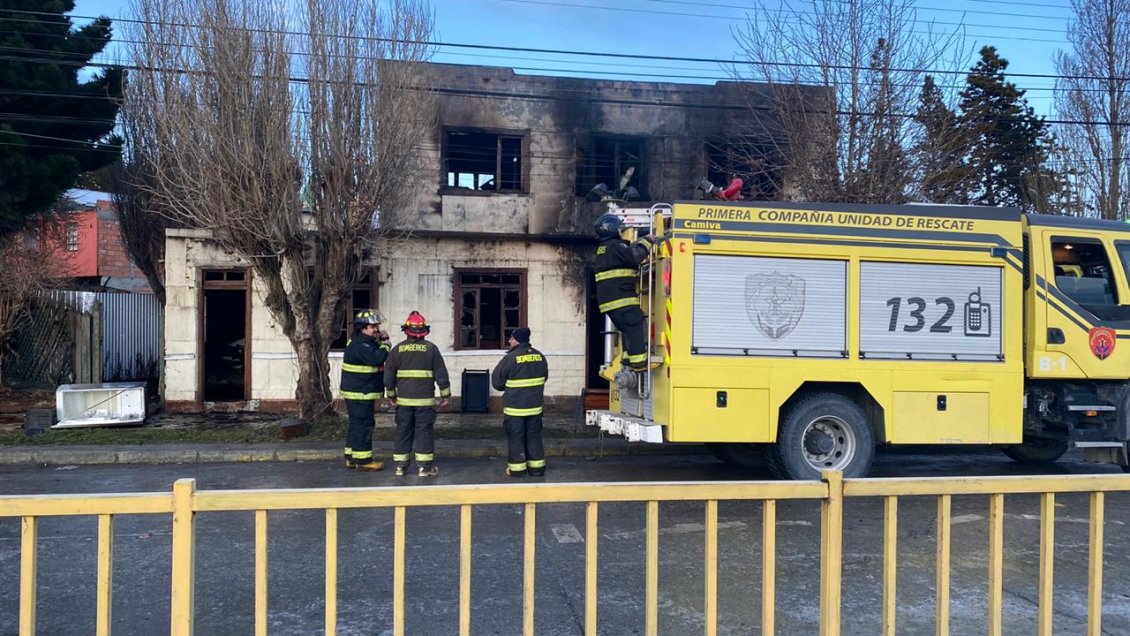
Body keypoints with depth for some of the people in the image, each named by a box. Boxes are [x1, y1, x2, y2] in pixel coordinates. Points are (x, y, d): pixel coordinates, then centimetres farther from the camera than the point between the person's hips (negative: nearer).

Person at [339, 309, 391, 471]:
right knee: (363, 425, -6)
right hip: (360, 394, -11)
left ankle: (351, 458, 23)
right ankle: (363, 460, -1)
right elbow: (376, 358, -31)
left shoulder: (367, 342, 15)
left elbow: (378, 355, 20)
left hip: (357, 393, 11)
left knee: (356, 424, 15)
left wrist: (381, 342, 3)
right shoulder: (359, 345, -19)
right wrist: (385, 344, -15)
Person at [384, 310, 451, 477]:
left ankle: (400, 466, 14)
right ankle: (426, 467, 3)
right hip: (425, 399, -2)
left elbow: (389, 375, 8)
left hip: (403, 400, 2)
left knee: (403, 431, 10)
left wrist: (391, 395, 19)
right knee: (424, 431, 2)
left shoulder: (398, 349, 3)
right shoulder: (431, 348, -3)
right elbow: (441, 374, -3)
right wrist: (445, 394, 5)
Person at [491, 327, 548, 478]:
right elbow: (544, 378, 14)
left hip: (514, 407, -5)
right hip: (535, 405, 5)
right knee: (534, 436, 13)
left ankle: (517, 469, 10)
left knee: (516, 437, 5)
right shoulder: (540, 357, 1)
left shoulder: (510, 358, -16)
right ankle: (537, 467, 18)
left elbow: (496, 382, -8)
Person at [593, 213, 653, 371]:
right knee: (635, 326, -9)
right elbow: (634, 257, -23)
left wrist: (636, 244, 22)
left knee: (627, 328, 16)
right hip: (621, 297, -10)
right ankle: (638, 362, -13)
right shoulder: (616, 246, -9)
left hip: (607, 299, 10)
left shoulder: (602, 249, 20)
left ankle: (628, 358, 15)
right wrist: (646, 241, -10)